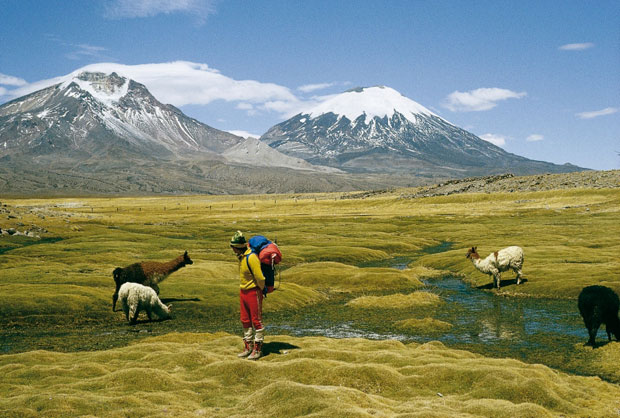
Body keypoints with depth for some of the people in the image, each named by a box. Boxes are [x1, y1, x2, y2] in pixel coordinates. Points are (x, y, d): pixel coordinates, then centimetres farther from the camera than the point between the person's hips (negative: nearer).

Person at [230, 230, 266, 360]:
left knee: (256, 321, 1)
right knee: (245, 321, 14)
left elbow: (260, 277, -24)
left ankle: (257, 349, 8)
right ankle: (248, 347, 24)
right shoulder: (241, 256, 6)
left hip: (254, 292, -9)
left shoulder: (251, 257, -24)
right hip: (243, 291, 9)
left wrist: (261, 289, -7)